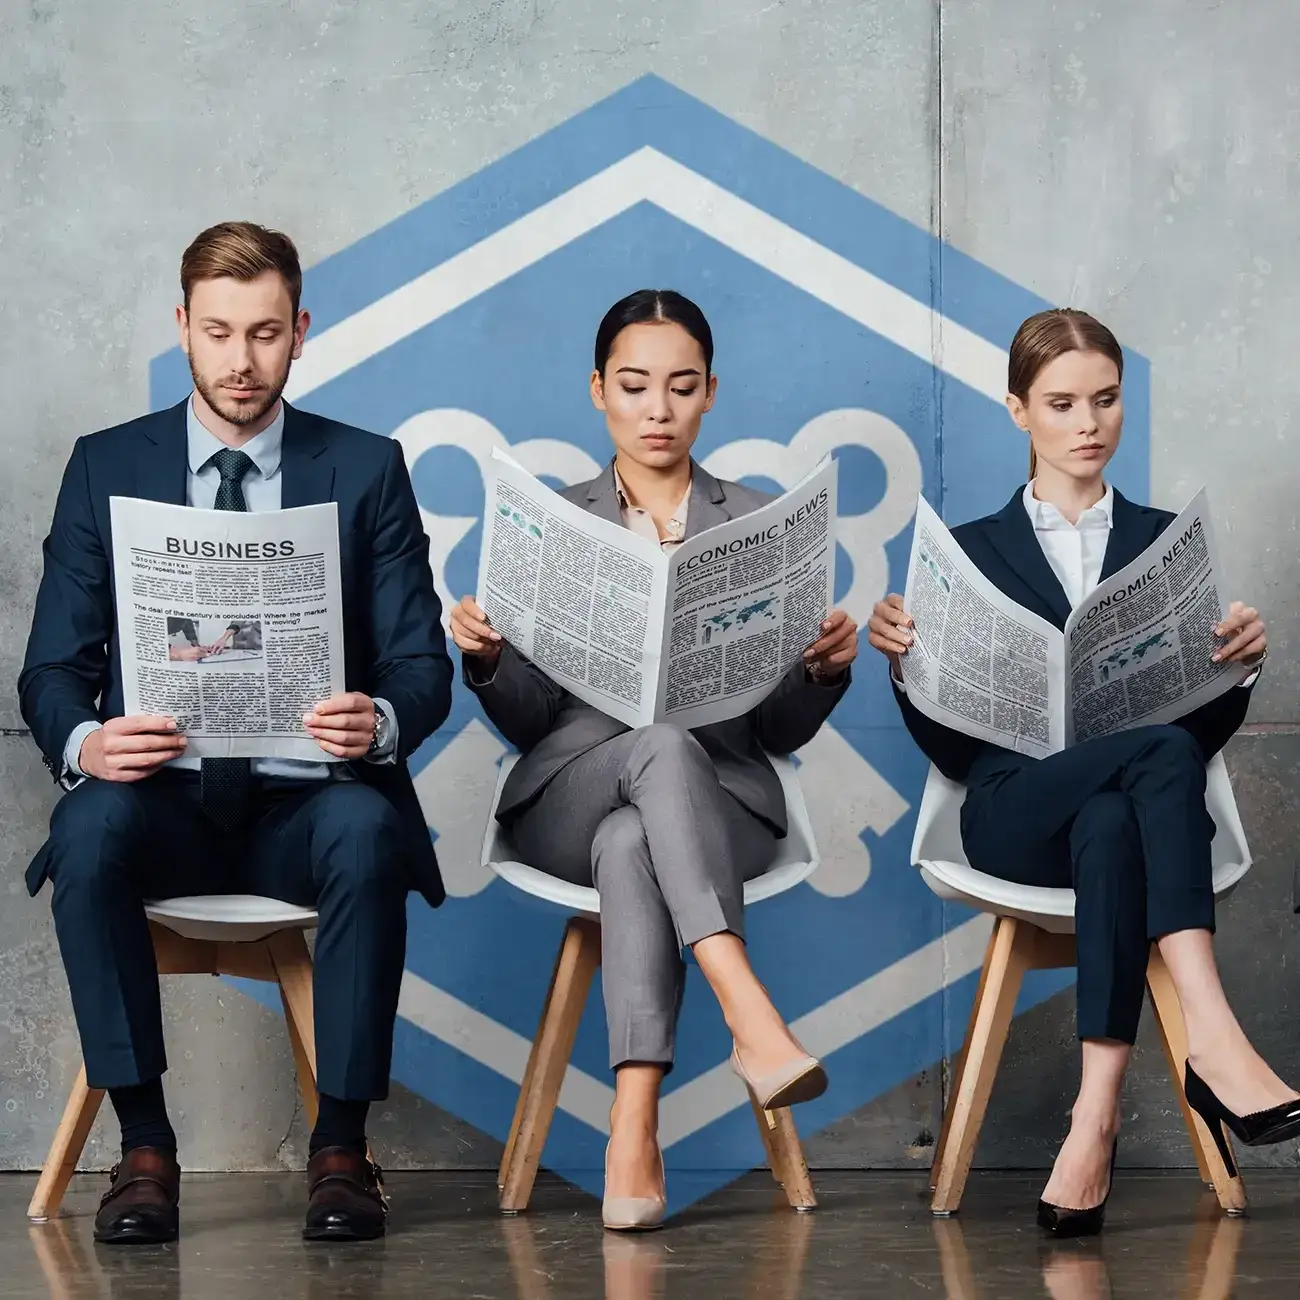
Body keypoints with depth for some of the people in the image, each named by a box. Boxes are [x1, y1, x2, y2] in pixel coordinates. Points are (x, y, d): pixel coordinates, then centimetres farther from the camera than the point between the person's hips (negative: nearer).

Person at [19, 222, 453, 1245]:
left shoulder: (367, 470, 7)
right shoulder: (108, 467, 8)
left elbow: (422, 665, 1)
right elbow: (53, 668, 4)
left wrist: (382, 723, -24)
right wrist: (84, 742, -21)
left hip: (308, 802, -1)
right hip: (164, 800, 1)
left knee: (367, 833, -35)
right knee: (90, 831, -33)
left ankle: (341, 1147, -22)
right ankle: (144, 1148, -22)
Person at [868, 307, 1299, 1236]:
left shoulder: (1168, 541, 20)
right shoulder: (973, 550, 17)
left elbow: (1209, 729, 13)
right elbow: (951, 748, 10)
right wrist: (907, 664, -9)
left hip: (1133, 803, 1)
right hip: (1017, 807, -1)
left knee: (1109, 829, -39)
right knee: (1160, 753, -36)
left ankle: (1096, 1119, -46)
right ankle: (1212, 1040, -47)